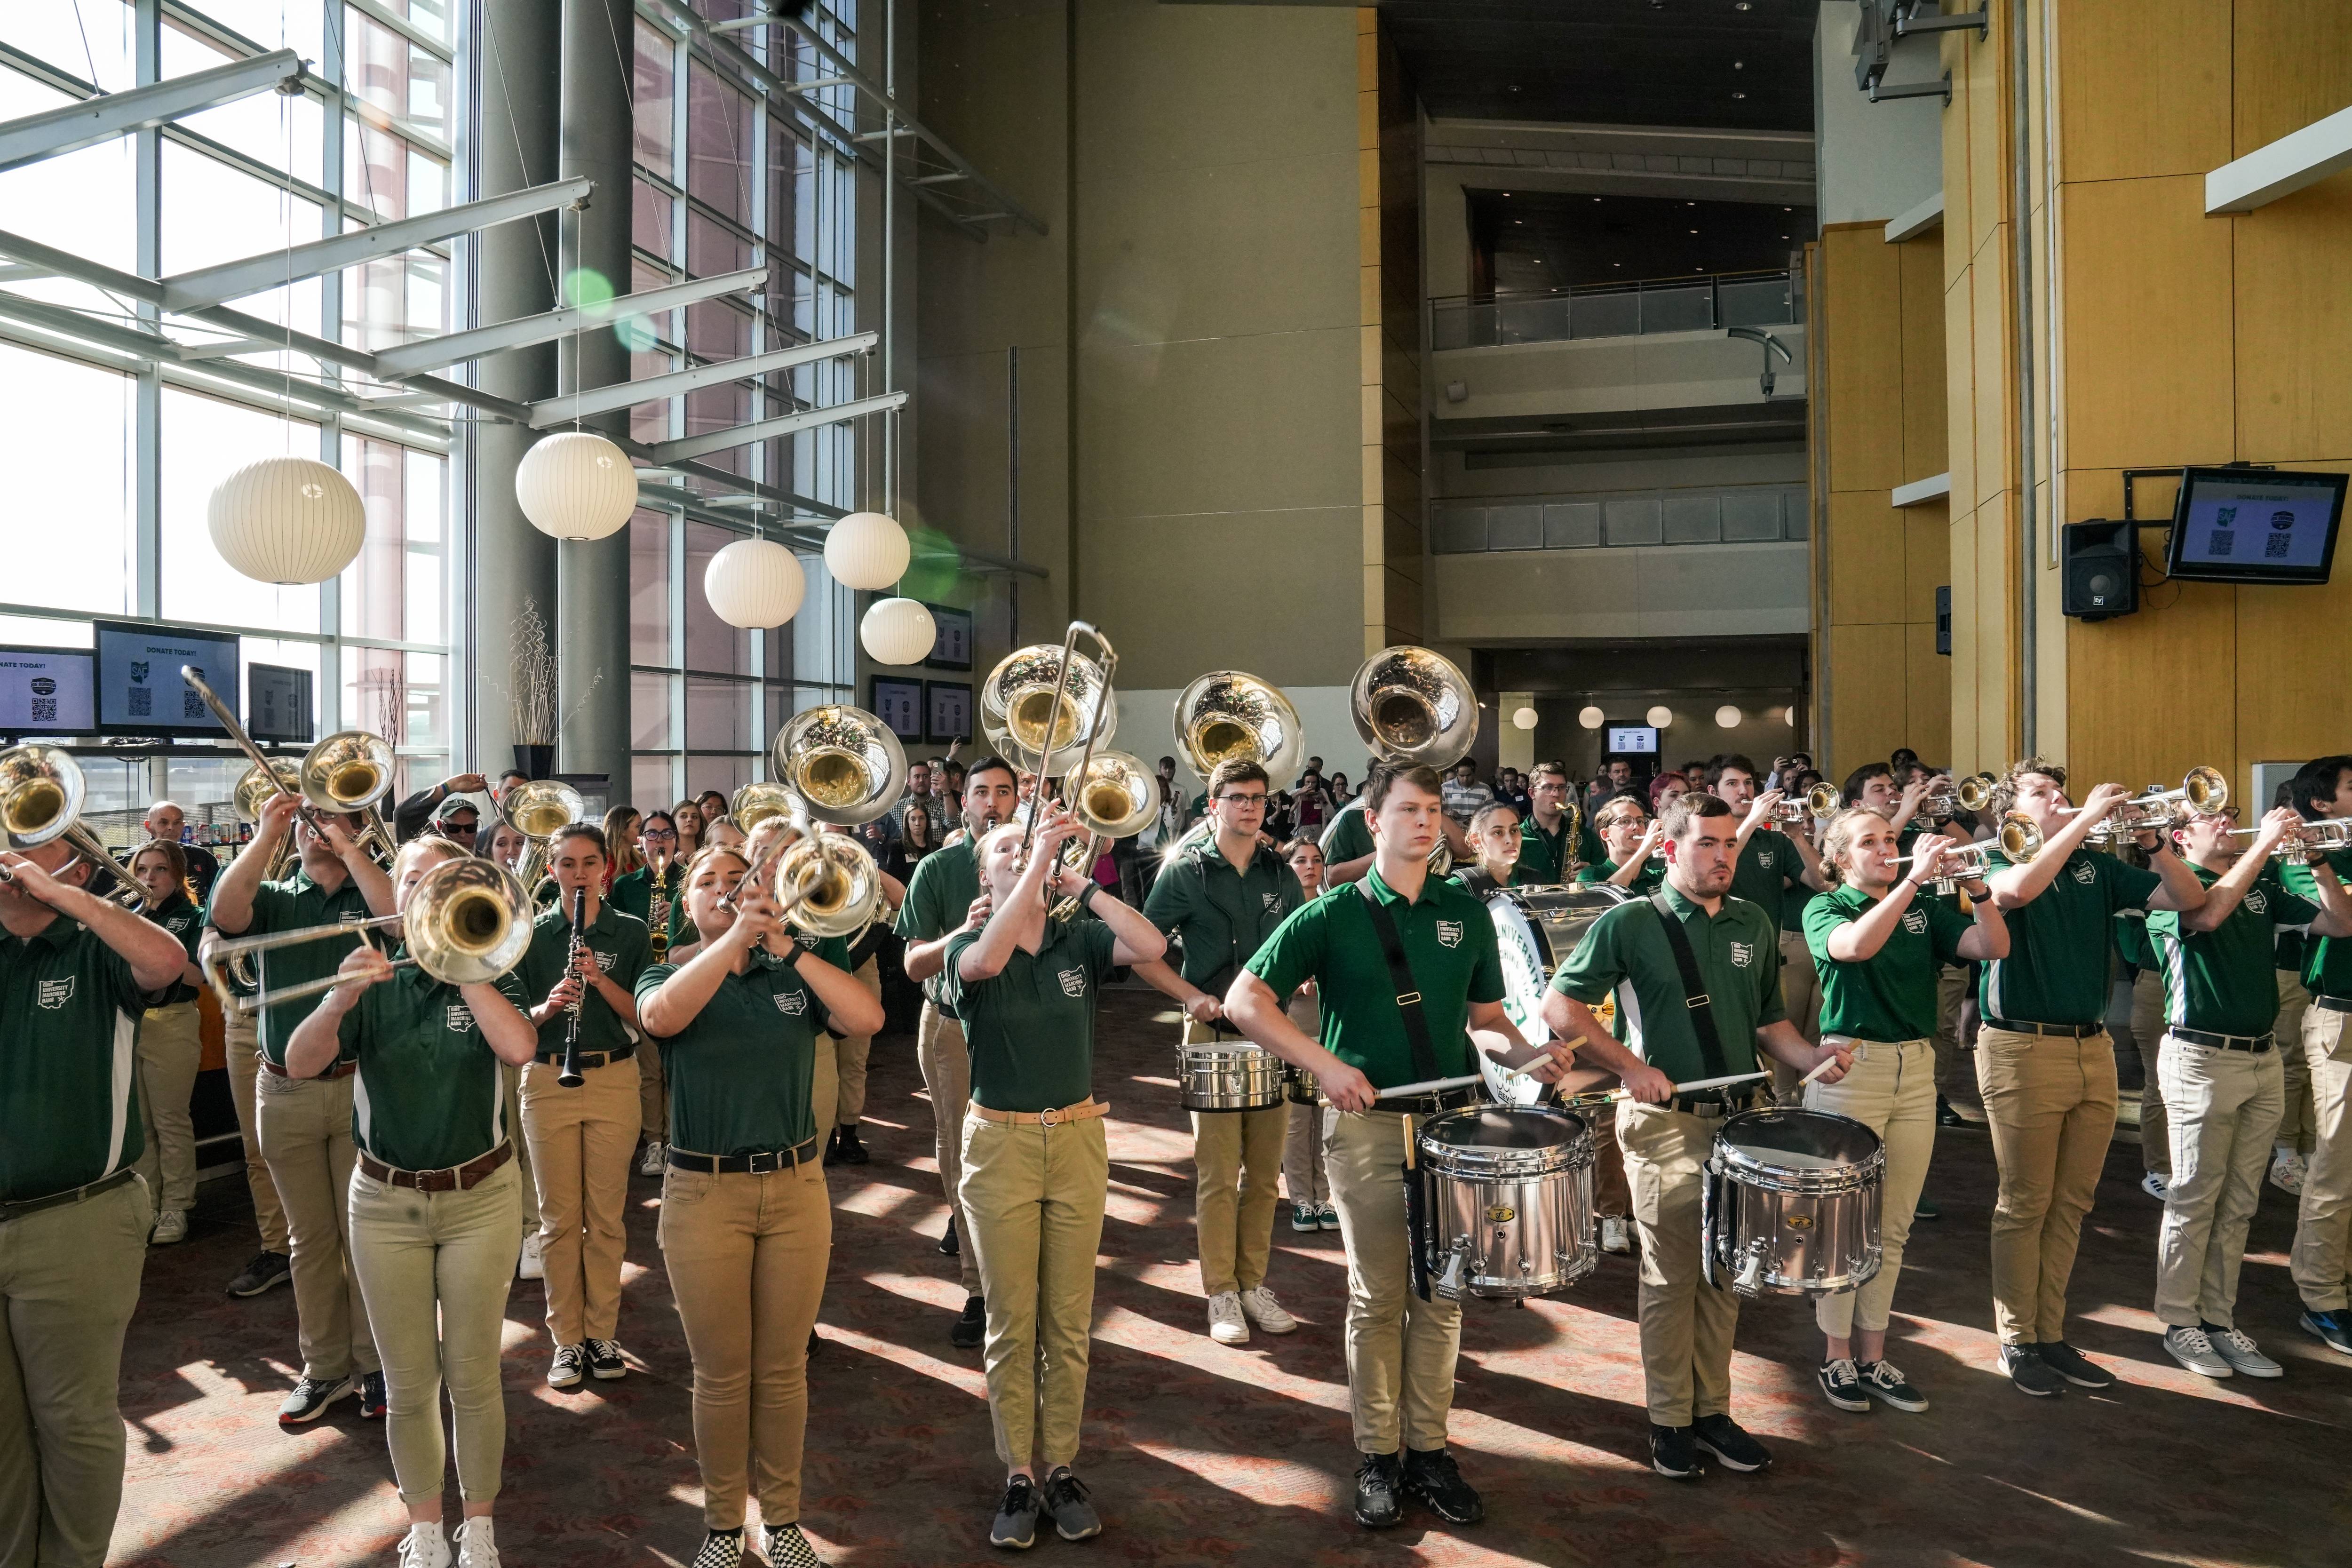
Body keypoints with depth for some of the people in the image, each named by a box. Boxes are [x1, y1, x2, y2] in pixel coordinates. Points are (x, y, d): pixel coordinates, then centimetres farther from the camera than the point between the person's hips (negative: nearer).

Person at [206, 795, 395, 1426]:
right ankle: (324, 1366, 23)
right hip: (285, 1092, 2)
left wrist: (346, 846, -17)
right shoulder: (274, 899, 8)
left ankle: (375, 1362, 16)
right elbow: (224, 913, -14)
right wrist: (267, 834, -14)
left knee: (364, 1231, 4)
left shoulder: (369, 894, 3)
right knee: (309, 1237, 11)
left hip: (361, 1085, -2)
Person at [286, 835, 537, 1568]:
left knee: (473, 1377, 7)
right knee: (408, 1384, 9)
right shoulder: (372, 979, -1)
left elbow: (519, 1047, -24)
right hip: (385, 1201, 1)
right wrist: (342, 997, -33)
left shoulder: (489, 977, -3)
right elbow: (299, 1062, -15)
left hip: (479, 1196, -1)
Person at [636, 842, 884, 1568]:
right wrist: (735, 937, -27)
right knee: (721, 1374, 8)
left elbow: (868, 1018, -14)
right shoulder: (667, 975, 2)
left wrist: (786, 945, -17)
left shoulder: (793, 975, 4)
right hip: (703, 1194, -1)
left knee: (783, 1369, 11)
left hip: (796, 1188, 1)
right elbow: (661, 1016, -24)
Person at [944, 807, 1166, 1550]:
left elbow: (1152, 947, -17)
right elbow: (985, 960, -30)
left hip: (1077, 1138, 2)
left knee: (1068, 1321, 9)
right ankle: (1019, 1475, 17)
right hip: (1000, 1144, -2)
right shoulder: (968, 946, -5)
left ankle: (1061, 1467, 22)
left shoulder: (1080, 940, 0)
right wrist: (1038, 862, -34)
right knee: (1010, 1324, 6)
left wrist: (1081, 886, -17)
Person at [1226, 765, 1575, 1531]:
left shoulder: (1466, 914, 6)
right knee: (1377, 1296, 4)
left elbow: (1484, 1017, 15)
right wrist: (1325, 1064, -18)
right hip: (1368, 1123, -3)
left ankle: (1429, 1449, 24)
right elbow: (1245, 999, -9)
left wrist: (1526, 1054, -6)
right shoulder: (1333, 914, -5)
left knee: (1441, 1294, 9)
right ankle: (1378, 1457, 19)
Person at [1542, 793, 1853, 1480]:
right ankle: (1670, 1419, 17)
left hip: (1740, 1118, 5)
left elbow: (1769, 1021, 17)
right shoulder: (1631, 923, -7)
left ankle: (1713, 1409, 26)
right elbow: (1559, 1004, -9)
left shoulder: (1753, 925, 9)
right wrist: (1631, 1066, -17)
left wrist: (1813, 1056, -2)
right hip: (1666, 1122, -5)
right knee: (1671, 1277, 3)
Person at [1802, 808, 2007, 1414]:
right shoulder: (1825, 909, -2)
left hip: (1916, 1070, 5)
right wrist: (1914, 879, -30)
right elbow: (1855, 946, -25)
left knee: (1893, 1228, 10)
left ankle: (1873, 1357, 21)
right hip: (1850, 1068, -4)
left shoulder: (1923, 910, 10)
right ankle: (1837, 1358, 15)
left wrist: (1976, 885, -18)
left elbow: (1994, 947, -3)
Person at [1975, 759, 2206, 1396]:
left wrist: (2154, 844, -10)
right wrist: (2085, 820, -23)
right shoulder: (1997, 860, -3)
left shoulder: (2096, 868, 12)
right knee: (2024, 1204, 2)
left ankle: (2051, 1334, 22)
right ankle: (2017, 1342, 13)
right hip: (2023, 1050, -5)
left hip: (2092, 1050, 5)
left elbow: (2189, 899, 7)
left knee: (2071, 1203, 11)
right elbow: (2016, 890, -28)